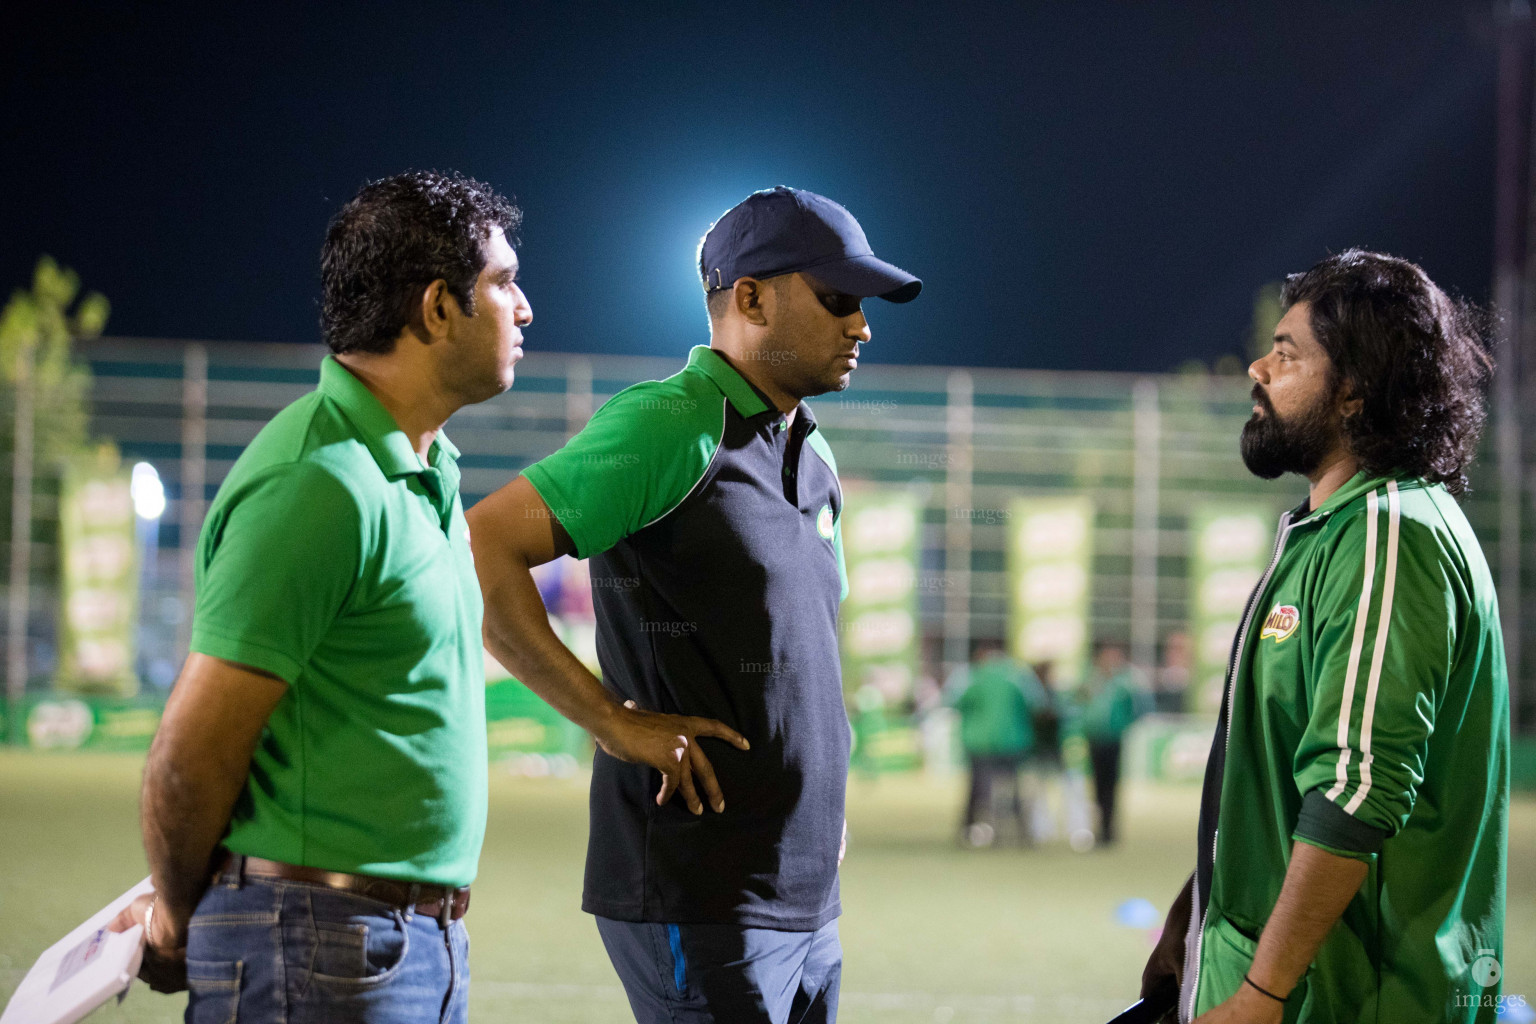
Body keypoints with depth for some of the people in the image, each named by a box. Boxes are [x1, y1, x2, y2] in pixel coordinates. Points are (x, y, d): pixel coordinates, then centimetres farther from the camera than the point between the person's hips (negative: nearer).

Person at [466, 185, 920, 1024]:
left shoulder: (815, 460, 17)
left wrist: (826, 795, 16)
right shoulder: (670, 426, -10)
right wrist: (612, 719, -17)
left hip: (807, 896, 8)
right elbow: (479, 553, -18)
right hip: (697, 901, -8)